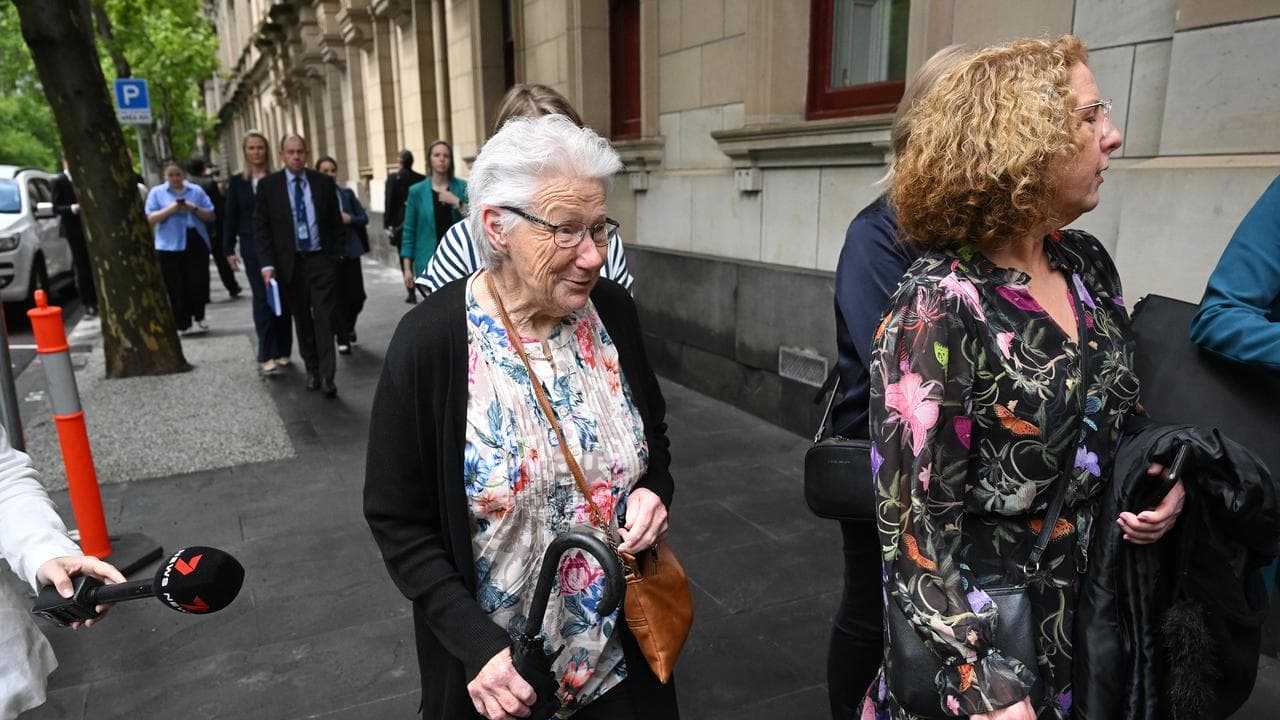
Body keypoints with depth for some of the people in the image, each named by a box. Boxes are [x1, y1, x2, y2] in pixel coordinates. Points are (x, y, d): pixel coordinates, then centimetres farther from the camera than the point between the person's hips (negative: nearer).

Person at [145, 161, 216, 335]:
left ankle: (198, 318, 14)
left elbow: (210, 216, 6)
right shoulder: (156, 192, 7)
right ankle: (184, 324, 8)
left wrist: (195, 209, -12)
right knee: (177, 287, 1)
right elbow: (150, 219, -2)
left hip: (196, 244, 1)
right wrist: (170, 210, -15)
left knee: (198, 283, -3)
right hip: (170, 247, -1)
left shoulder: (196, 190, 10)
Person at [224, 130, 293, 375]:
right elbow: (230, 217, 7)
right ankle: (266, 356, -6)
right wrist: (229, 249, 3)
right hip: (253, 248, 0)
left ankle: (282, 352, 17)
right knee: (262, 299, -7)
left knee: (282, 299, 6)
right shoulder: (237, 182, 6)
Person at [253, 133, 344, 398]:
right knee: (302, 320, 11)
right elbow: (260, 227, 0)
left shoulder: (324, 182, 3)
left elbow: (335, 223, 7)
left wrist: (335, 256, 1)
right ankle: (312, 369, 23)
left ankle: (327, 376, -7)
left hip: (320, 260, -1)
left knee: (324, 317, -7)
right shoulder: (268, 185, 1)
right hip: (289, 263, 1)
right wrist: (267, 264, -8)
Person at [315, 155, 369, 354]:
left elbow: (364, 218, 9)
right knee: (336, 298, 1)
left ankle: (348, 326, 35)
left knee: (357, 296, 5)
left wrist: (350, 219, -9)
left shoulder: (347, 193, 7)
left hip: (350, 251, 3)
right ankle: (342, 339, 15)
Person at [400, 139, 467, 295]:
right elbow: (409, 231, 6)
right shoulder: (417, 191, 4)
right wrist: (407, 268, 2)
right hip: (429, 263, 0)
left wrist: (457, 202, -14)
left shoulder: (462, 187, 5)